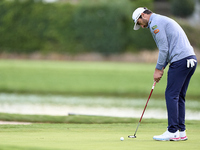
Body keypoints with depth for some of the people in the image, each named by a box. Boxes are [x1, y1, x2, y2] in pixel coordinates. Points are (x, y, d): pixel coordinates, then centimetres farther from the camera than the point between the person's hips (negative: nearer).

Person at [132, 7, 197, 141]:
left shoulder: (155, 23, -5)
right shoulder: (163, 20, 27)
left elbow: (164, 48, -10)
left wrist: (158, 69, -3)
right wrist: (162, 68, 20)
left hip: (180, 60, -10)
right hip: (191, 59, 10)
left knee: (171, 95, -7)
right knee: (179, 97, 11)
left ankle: (173, 132, -9)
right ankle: (181, 131, 10)